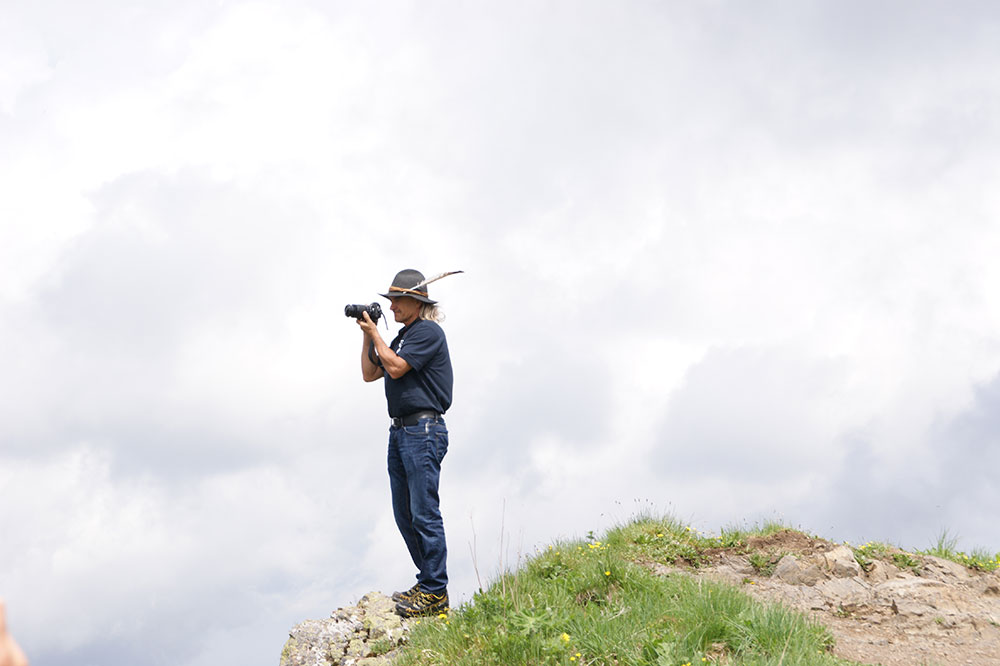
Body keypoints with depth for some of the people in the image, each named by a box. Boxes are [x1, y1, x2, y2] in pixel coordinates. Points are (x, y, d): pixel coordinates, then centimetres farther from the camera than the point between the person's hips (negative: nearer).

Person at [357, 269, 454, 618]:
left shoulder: (428, 332, -8)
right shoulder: (403, 336, 20)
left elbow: (395, 367, -16)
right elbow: (370, 374, 22)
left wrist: (375, 333, -4)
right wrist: (367, 335, 13)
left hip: (424, 431, -10)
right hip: (400, 431, 10)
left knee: (424, 513, -10)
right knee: (404, 514, 11)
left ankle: (436, 595, -8)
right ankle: (427, 580, 19)